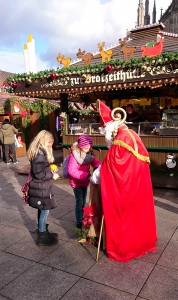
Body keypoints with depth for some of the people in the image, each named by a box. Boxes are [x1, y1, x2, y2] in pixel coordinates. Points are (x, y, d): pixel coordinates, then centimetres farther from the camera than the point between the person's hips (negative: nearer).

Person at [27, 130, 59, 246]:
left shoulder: (40, 151, 10)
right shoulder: (39, 153, -23)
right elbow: (38, 173, -25)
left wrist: (50, 170, 7)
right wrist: (52, 175, -14)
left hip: (41, 186, 10)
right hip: (41, 188, -10)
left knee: (42, 210, 19)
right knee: (45, 210, 1)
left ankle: (43, 231, 34)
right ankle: (42, 237, 15)